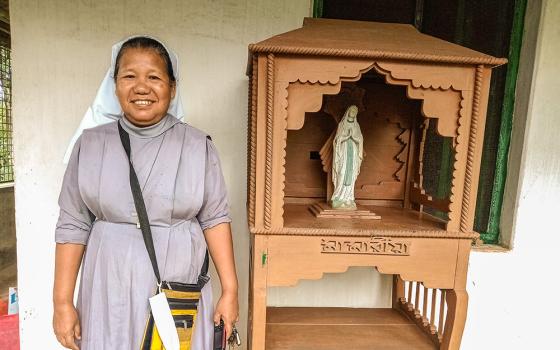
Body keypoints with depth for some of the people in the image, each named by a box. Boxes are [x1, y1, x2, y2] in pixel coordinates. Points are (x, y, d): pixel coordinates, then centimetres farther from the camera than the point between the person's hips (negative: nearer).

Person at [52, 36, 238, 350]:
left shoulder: (198, 146, -6)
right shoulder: (91, 144, -3)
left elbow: (215, 219, -4)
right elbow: (73, 226, 1)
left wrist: (230, 291, -5)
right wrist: (62, 301, 1)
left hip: (179, 290, -1)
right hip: (109, 292, 1)